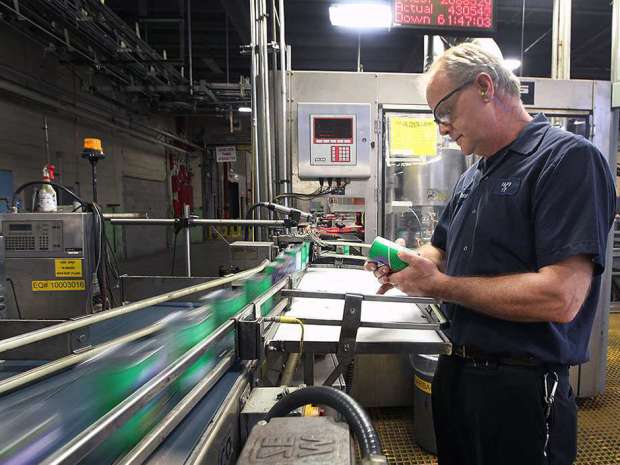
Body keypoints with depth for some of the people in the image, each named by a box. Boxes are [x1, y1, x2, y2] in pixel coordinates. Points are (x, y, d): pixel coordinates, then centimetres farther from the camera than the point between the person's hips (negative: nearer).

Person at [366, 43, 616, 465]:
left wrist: (438, 285, -19)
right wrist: (402, 264, -4)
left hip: (521, 388, -7)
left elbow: (560, 297, -26)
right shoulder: (472, 177, 10)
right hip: (456, 369, 8)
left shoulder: (569, 158, -16)